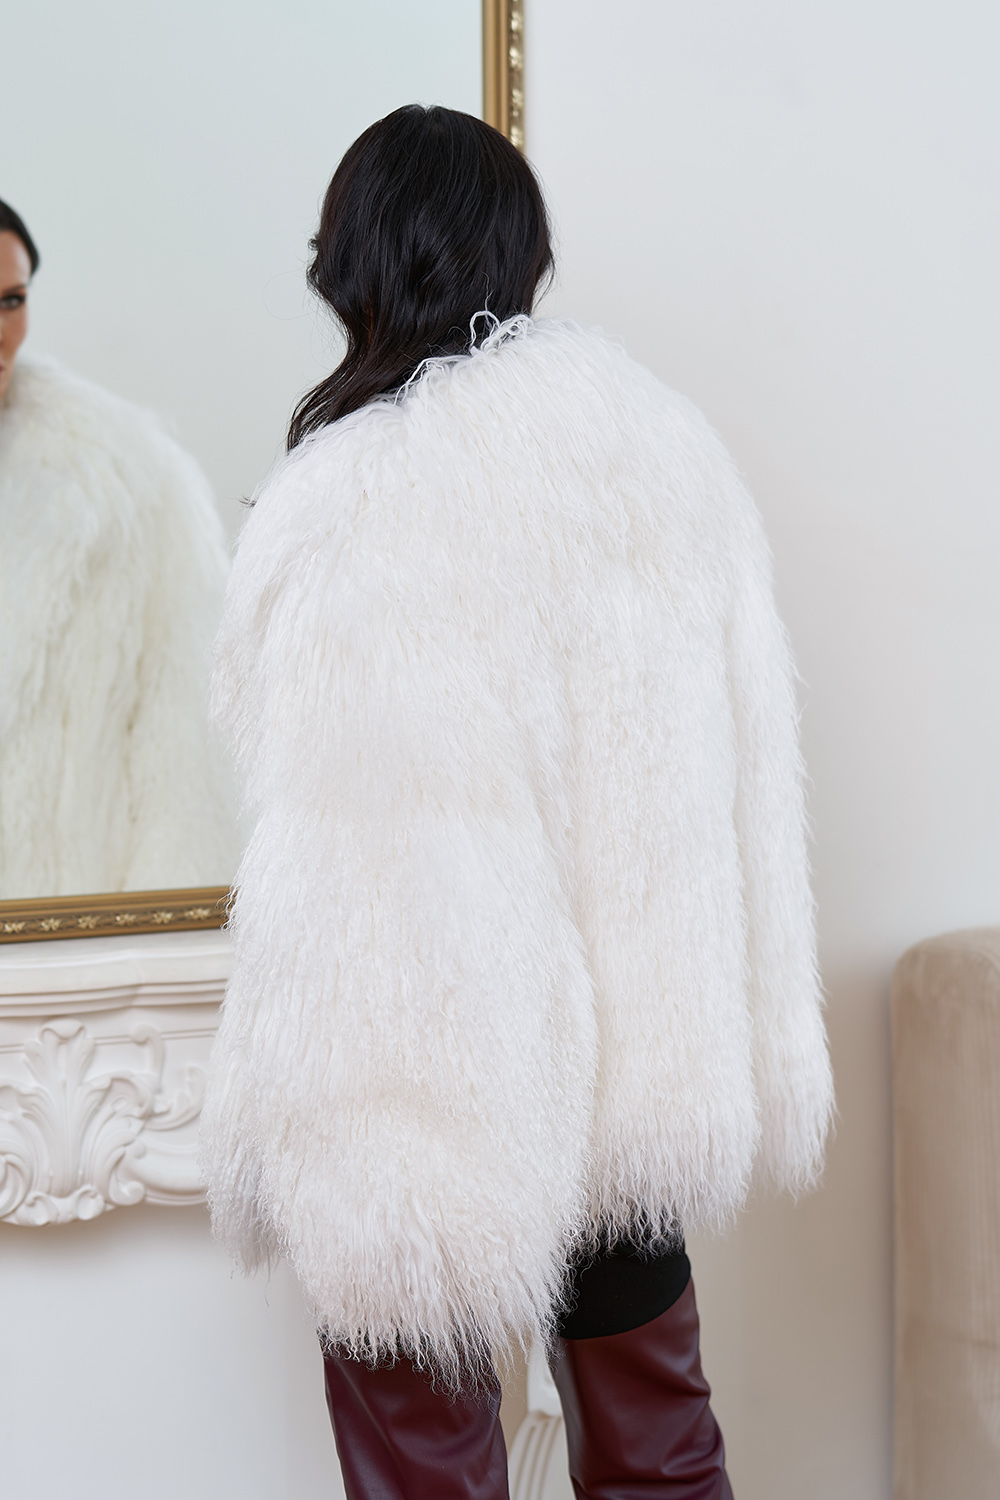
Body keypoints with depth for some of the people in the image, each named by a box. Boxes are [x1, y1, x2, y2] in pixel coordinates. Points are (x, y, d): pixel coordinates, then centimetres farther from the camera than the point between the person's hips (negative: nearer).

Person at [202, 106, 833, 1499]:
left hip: (448, 1078, -6)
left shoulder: (354, 502, -18)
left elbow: (338, 866, -18)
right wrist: (734, 1075, 12)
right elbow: (751, 795, 4)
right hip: (641, 1061, 6)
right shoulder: (675, 446, 1)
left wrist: (310, 1148, -11)